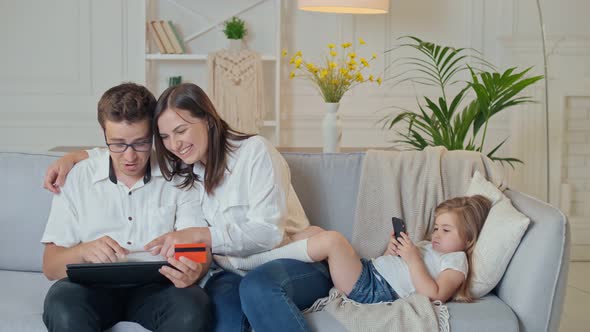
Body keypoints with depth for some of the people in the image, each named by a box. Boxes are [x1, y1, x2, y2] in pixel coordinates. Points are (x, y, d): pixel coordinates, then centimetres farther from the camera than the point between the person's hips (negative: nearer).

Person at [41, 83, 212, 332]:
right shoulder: (77, 179, 6)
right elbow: (50, 266, 3)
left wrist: (193, 272, -29)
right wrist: (85, 251, -21)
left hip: (155, 287, 0)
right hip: (95, 285, 0)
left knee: (194, 306, -33)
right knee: (61, 307, -34)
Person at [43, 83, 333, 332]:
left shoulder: (254, 151, -7)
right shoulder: (182, 169, 12)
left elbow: (269, 232, -16)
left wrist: (197, 236, -25)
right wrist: (72, 157, 10)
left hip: (293, 263, -3)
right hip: (234, 271, 4)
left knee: (257, 286, -40)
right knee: (220, 294, -35)